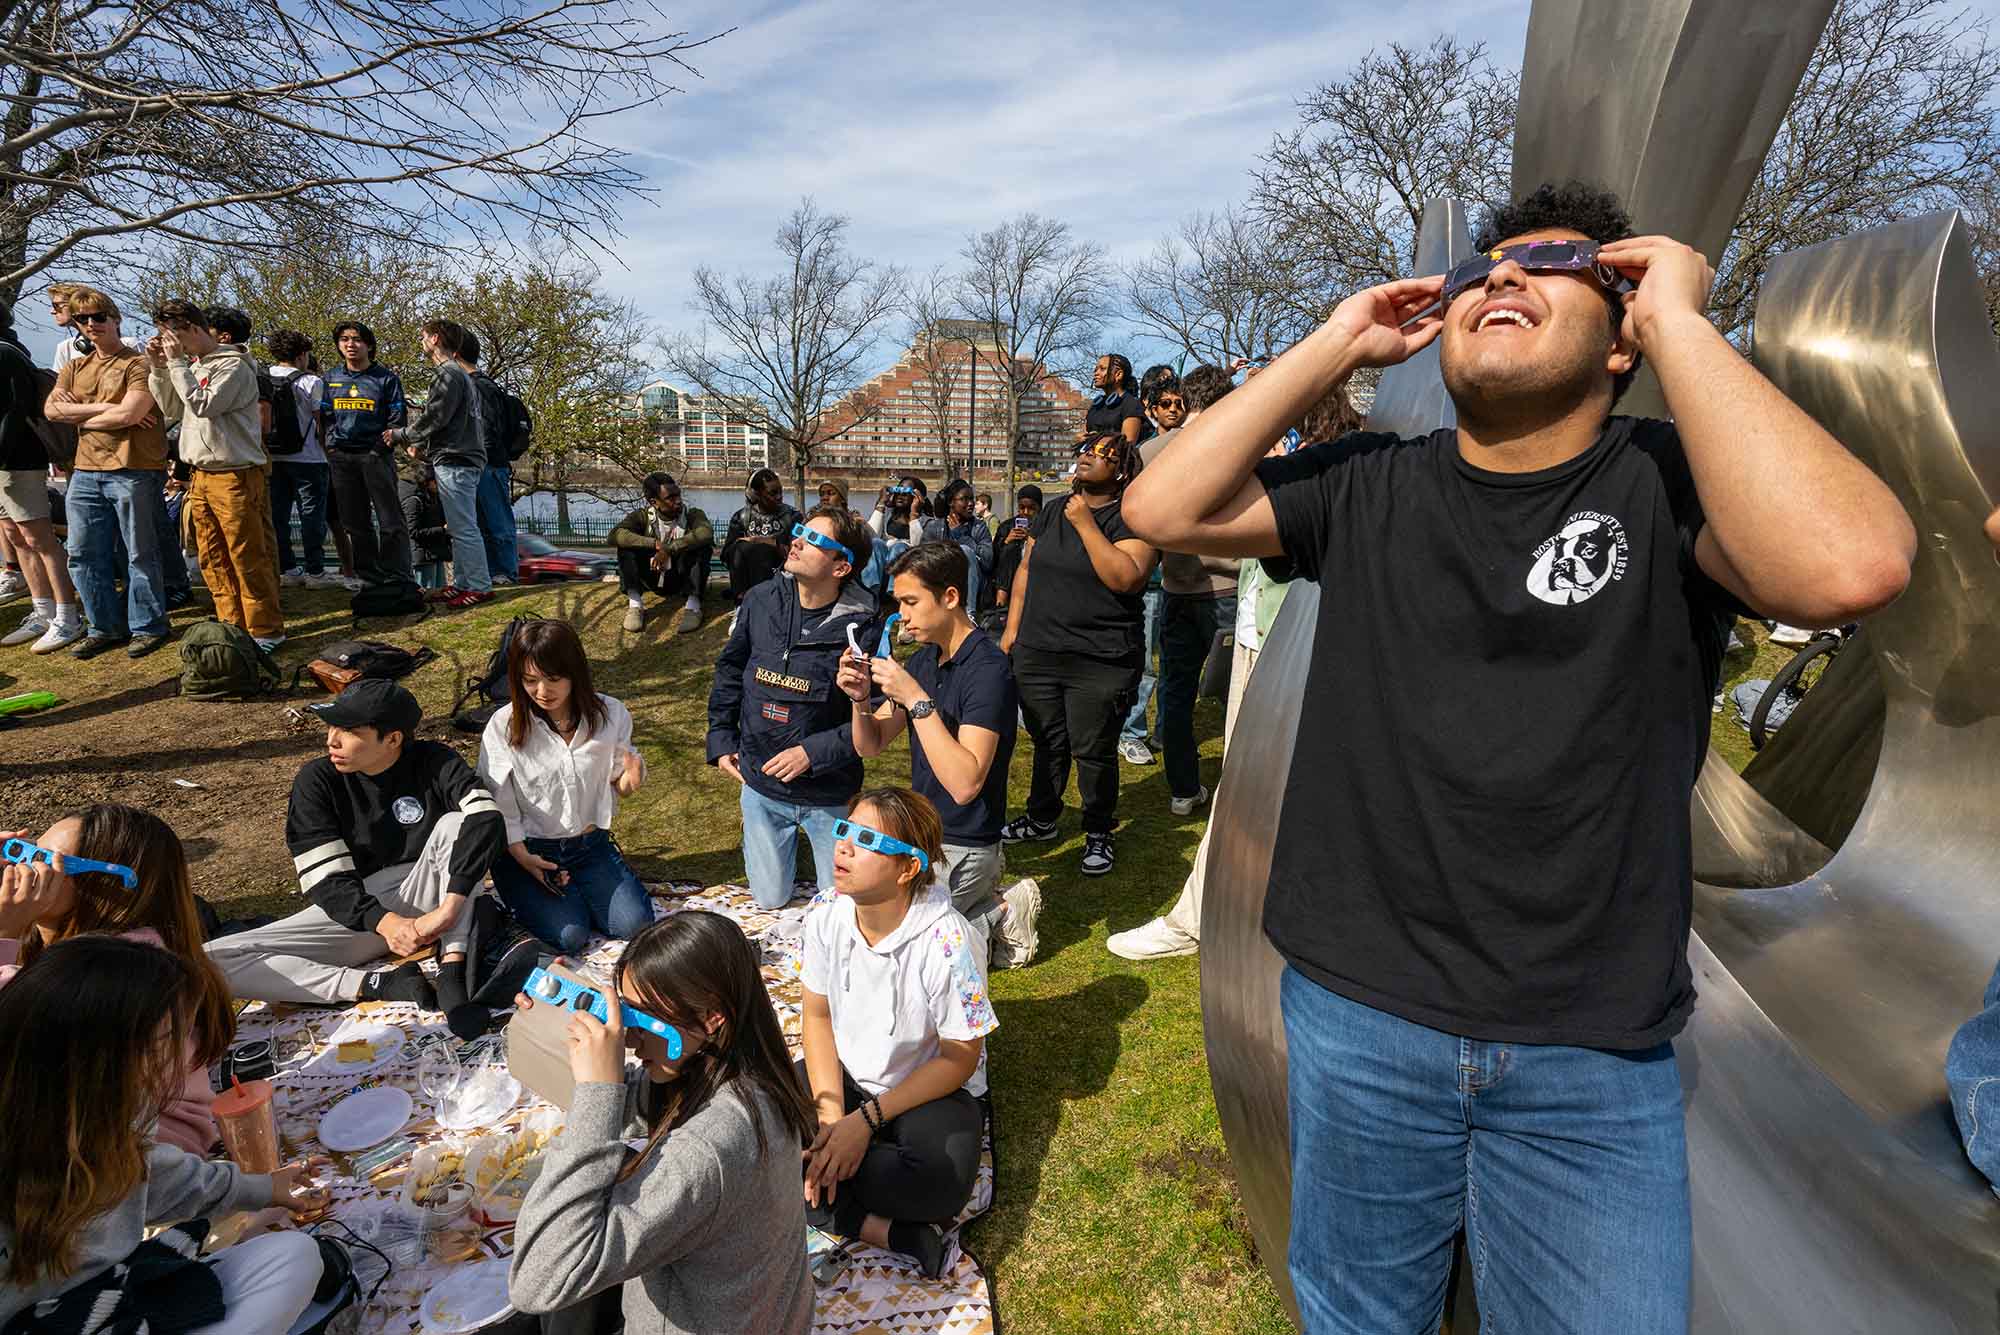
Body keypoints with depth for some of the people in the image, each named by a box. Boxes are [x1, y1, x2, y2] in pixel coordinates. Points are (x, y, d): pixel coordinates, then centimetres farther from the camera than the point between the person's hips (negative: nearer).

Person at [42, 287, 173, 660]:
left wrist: (78, 414, 0)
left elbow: (129, 414, -14)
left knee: (140, 555, 0)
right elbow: (51, 409, 3)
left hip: (134, 472, -7)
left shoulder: (138, 363, -2)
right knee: (84, 556, 8)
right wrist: (105, 408, -9)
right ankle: (105, 627, 20)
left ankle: (147, 627, 11)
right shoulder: (74, 369, 18)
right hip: (85, 473, 7)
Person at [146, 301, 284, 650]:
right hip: (201, 476, 8)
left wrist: (176, 363, -10)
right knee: (213, 559, 10)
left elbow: (203, 405, -17)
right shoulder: (193, 365, 14)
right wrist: (159, 369, 8)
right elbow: (174, 410, 17)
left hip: (235, 476, -8)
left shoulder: (234, 366, -8)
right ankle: (233, 626, 18)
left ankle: (265, 630, 2)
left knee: (249, 558, -5)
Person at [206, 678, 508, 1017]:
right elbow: (327, 880, -11)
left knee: (454, 821, -28)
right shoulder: (317, 780, -7)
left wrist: (448, 909, -39)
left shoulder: (434, 763, -11)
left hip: (421, 898, -1)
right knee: (213, 960, -18)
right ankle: (378, 985, -28)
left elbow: (487, 820, -28)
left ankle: (452, 972, -32)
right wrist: (385, 922, -30)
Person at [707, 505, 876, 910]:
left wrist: (812, 753, -22)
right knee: (769, 900, 18)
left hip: (830, 794, -3)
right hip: (761, 785, 4)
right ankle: (790, 841, 46)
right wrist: (721, 740, 5)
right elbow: (730, 669, 8)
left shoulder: (860, 627, -21)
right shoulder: (761, 601, -7)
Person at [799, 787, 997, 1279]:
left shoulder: (945, 941, -28)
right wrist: (830, 1115, -15)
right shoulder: (826, 913, -14)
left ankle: (826, 1203, -8)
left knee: (941, 1180, -33)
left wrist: (866, 1120, -20)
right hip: (844, 1074, 5)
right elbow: (817, 1016, -2)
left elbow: (959, 1058, -17)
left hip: (932, 1087, -5)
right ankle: (895, 1232, -16)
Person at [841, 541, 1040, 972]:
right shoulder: (923, 660, 4)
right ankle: (988, 912, 13)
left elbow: (965, 783, -31)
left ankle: (996, 916, 2)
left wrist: (916, 698, -31)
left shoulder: (988, 670, -22)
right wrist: (860, 699, -13)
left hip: (961, 850, -9)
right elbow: (870, 746, 8)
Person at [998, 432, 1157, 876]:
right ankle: (1041, 819, 35)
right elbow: (1025, 569, 16)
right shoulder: (1050, 514, 12)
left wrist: (1085, 524, -19)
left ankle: (1099, 832, 21)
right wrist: (1012, 630, 11)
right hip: (1036, 654, 5)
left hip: (1100, 664, -5)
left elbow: (1126, 578, -22)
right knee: (1047, 743, 17)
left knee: (1094, 752, 3)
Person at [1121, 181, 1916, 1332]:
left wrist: (1679, 318, -19)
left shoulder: (1668, 484, -7)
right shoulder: (1369, 488, 2)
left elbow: (1850, 568, -28)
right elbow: (1162, 510, -7)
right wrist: (1336, 347, -7)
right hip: (1354, 1011, 2)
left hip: (1596, 1056, -1)